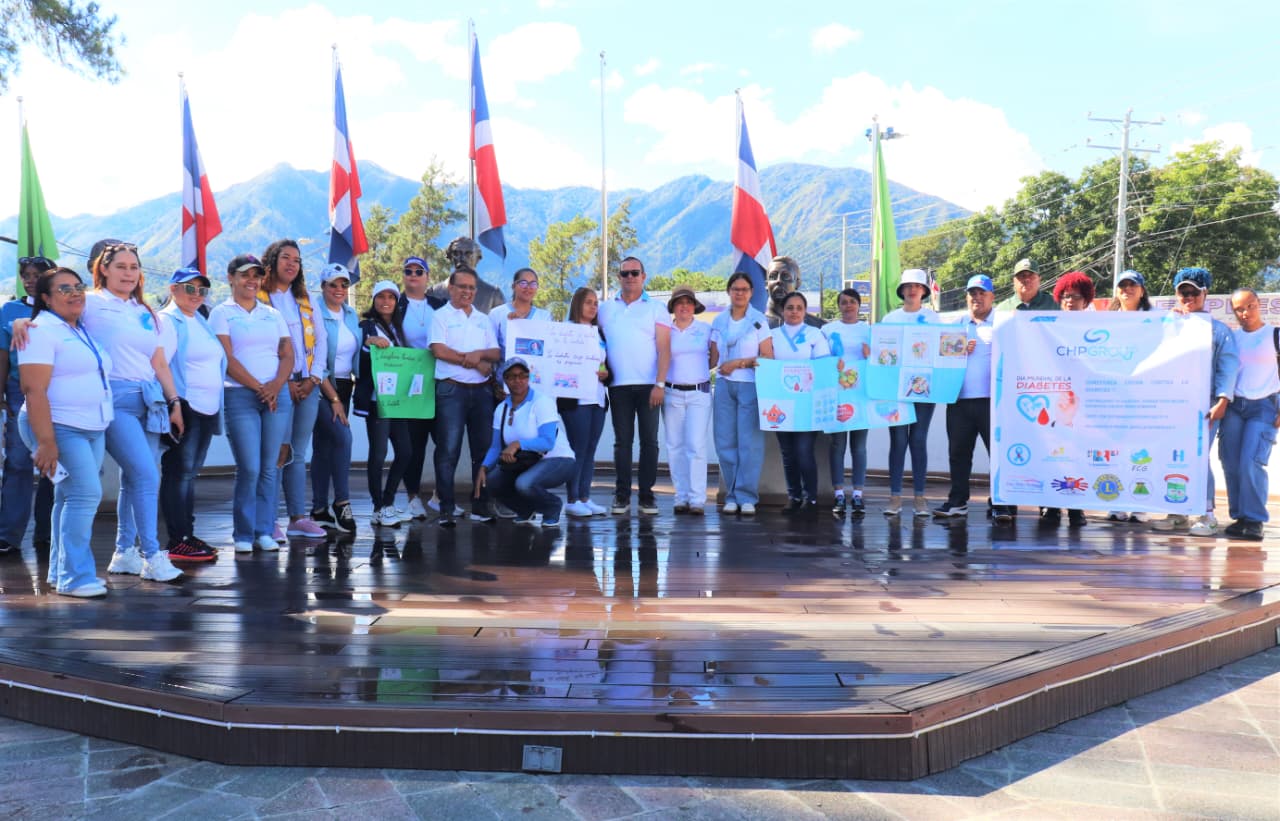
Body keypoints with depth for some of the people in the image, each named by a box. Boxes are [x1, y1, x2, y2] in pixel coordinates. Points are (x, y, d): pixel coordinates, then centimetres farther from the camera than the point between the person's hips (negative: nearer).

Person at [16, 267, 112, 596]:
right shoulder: (41, 331, -10)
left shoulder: (84, 331, 16)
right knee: (86, 493, -16)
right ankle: (75, 576, -10)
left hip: (94, 428, 8)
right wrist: (45, 442, -24)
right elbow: (35, 390, -17)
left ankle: (61, 572, 20)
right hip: (60, 428, -8)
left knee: (70, 498, 12)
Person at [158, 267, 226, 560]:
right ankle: (177, 542, -3)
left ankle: (188, 534, 18)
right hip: (184, 408, -8)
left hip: (207, 408, 8)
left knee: (190, 472, 12)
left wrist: (216, 406, 20)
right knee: (178, 472, -5)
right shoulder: (166, 321, -6)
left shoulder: (201, 321, 19)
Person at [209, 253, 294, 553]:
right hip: (239, 395, -4)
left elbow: (288, 356, 10)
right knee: (249, 468, -8)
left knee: (269, 467, 3)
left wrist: (276, 385, -8)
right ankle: (243, 534, 3)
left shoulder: (272, 314, 16)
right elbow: (227, 359, -5)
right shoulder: (221, 313, 4)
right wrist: (258, 387, -11)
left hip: (277, 394, 4)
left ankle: (264, 531, 10)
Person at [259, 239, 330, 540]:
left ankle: (298, 517, 12)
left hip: (308, 385, 5)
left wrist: (314, 378, 0)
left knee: (298, 455, 8)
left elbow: (321, 340, 13)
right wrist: (284, 383, -12)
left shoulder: (305, 299, 17)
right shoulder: (257, 298, -1)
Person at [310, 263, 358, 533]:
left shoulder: (351, 314, 11)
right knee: (342, 437, -20)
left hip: (343, 386, 7)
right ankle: (342, 503, -11)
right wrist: (332, 397, -17)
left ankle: (319, 509, 13)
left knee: (324, 446, 10)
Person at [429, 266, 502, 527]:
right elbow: (439, 350, -10)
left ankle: (481, 506, 13)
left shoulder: (484, 320, 18)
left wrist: (479, 353, -11)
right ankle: (446, 509, -2)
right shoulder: (441, 316, 4)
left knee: (483, 448, 5)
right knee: (448, 450, -6)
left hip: (482, 390, 5)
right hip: (451, 389, -5)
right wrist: (474, 362, -8)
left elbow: (497, 354, 10)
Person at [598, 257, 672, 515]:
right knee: (622, 441, 3)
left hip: (649, 385, -2)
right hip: (618, 386, 2)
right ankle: (622, 496, 6)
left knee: (649, 440, 1)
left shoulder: (656, 309, 5)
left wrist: (660, 384, -11)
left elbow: (664, 349, -2)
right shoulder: (606, 309, 13)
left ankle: (646, 496, 6)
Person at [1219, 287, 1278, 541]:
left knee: (1250, 463, -14)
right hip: (1234, 406, 4)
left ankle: (1255, 520, -6)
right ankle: (1239, 517, 9)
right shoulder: (1230, 337, 9)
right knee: (1231, 463, 0)